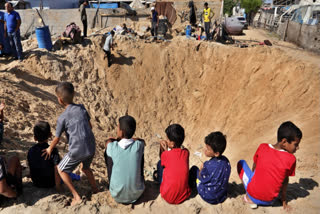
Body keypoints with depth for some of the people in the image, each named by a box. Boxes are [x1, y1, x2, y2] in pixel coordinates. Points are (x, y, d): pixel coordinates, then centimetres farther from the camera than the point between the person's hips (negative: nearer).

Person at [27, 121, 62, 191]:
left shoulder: (30, 151, -8)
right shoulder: (53, 151, -23)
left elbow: (30, 166, 5)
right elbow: (56, 169, -26)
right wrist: (58, 186, -15)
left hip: (36, 183, 5)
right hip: (51, 183, -5)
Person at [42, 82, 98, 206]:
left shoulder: (62, 118, -9)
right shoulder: (82, 108, 3)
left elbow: (56, 139, -1)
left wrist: (49, 149, 18)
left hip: (77, 151, -5)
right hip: (91, 148, 6)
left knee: (61, 170, 18)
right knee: (86, 168, 33)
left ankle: (76, 197, 14)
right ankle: (95, 190, 41)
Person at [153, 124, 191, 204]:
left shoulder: (166, 154, -14)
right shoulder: (186, 152, -3)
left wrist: (162, 148, 7)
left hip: (168, 197, -4)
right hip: (185, 195, 4)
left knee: (160, 163, 11)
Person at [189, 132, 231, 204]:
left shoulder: (209, 165, -33)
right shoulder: (226, 161, -13)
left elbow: (203, 179, -16)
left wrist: (201, 169, -1)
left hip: (208, 197, -6)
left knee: (194, 169, 5)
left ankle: (190, 185, 31)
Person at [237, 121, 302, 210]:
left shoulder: (262, 147, -10)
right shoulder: (291, 159, -14)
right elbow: (285, 180, -1)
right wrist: (284, 200, 14)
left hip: (253, 194, -2)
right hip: (269, 200, 2)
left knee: (241, 163, 18)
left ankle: (249, 198, 7)